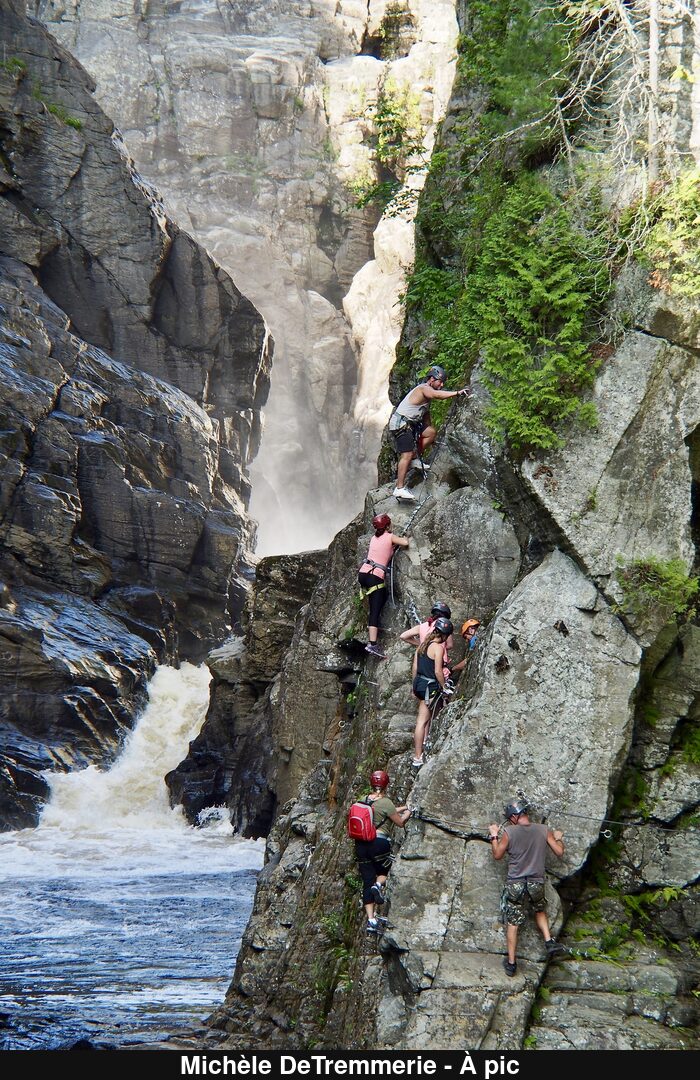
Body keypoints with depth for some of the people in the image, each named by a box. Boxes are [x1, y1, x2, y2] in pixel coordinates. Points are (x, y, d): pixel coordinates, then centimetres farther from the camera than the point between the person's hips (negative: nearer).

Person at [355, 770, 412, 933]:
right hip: (379, 843, -5)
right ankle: (378, 886, -11)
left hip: (361, 844, 5)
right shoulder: (386, 802, -8)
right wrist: (407, 814, 23)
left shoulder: (366, 799, 9)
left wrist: (399, 809, 38)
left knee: (367, 881, 5)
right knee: (384, 871, 23)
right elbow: (401, 823, 3)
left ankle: (371, 919, -4)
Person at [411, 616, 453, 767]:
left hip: (418, 682, 9)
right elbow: (438, 671, -18)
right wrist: (444, 687, -5)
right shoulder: (438, 648, -15)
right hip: (429, 685, -9)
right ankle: (417, 758, 3)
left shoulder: (423, 645, 9)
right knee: (422, 721, -2)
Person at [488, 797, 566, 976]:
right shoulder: (544, 830, -5)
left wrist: (494, 836, 16)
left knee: (512, 923, 10)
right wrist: (558, 838, 20)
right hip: (536, 884, 2)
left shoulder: (509, 832, -11)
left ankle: (511, 962, 15)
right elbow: (559, 852, 1)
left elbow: (497, 855, 2)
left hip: (514, 884, -2)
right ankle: (549, 940, 11)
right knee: (540, 911, 30)